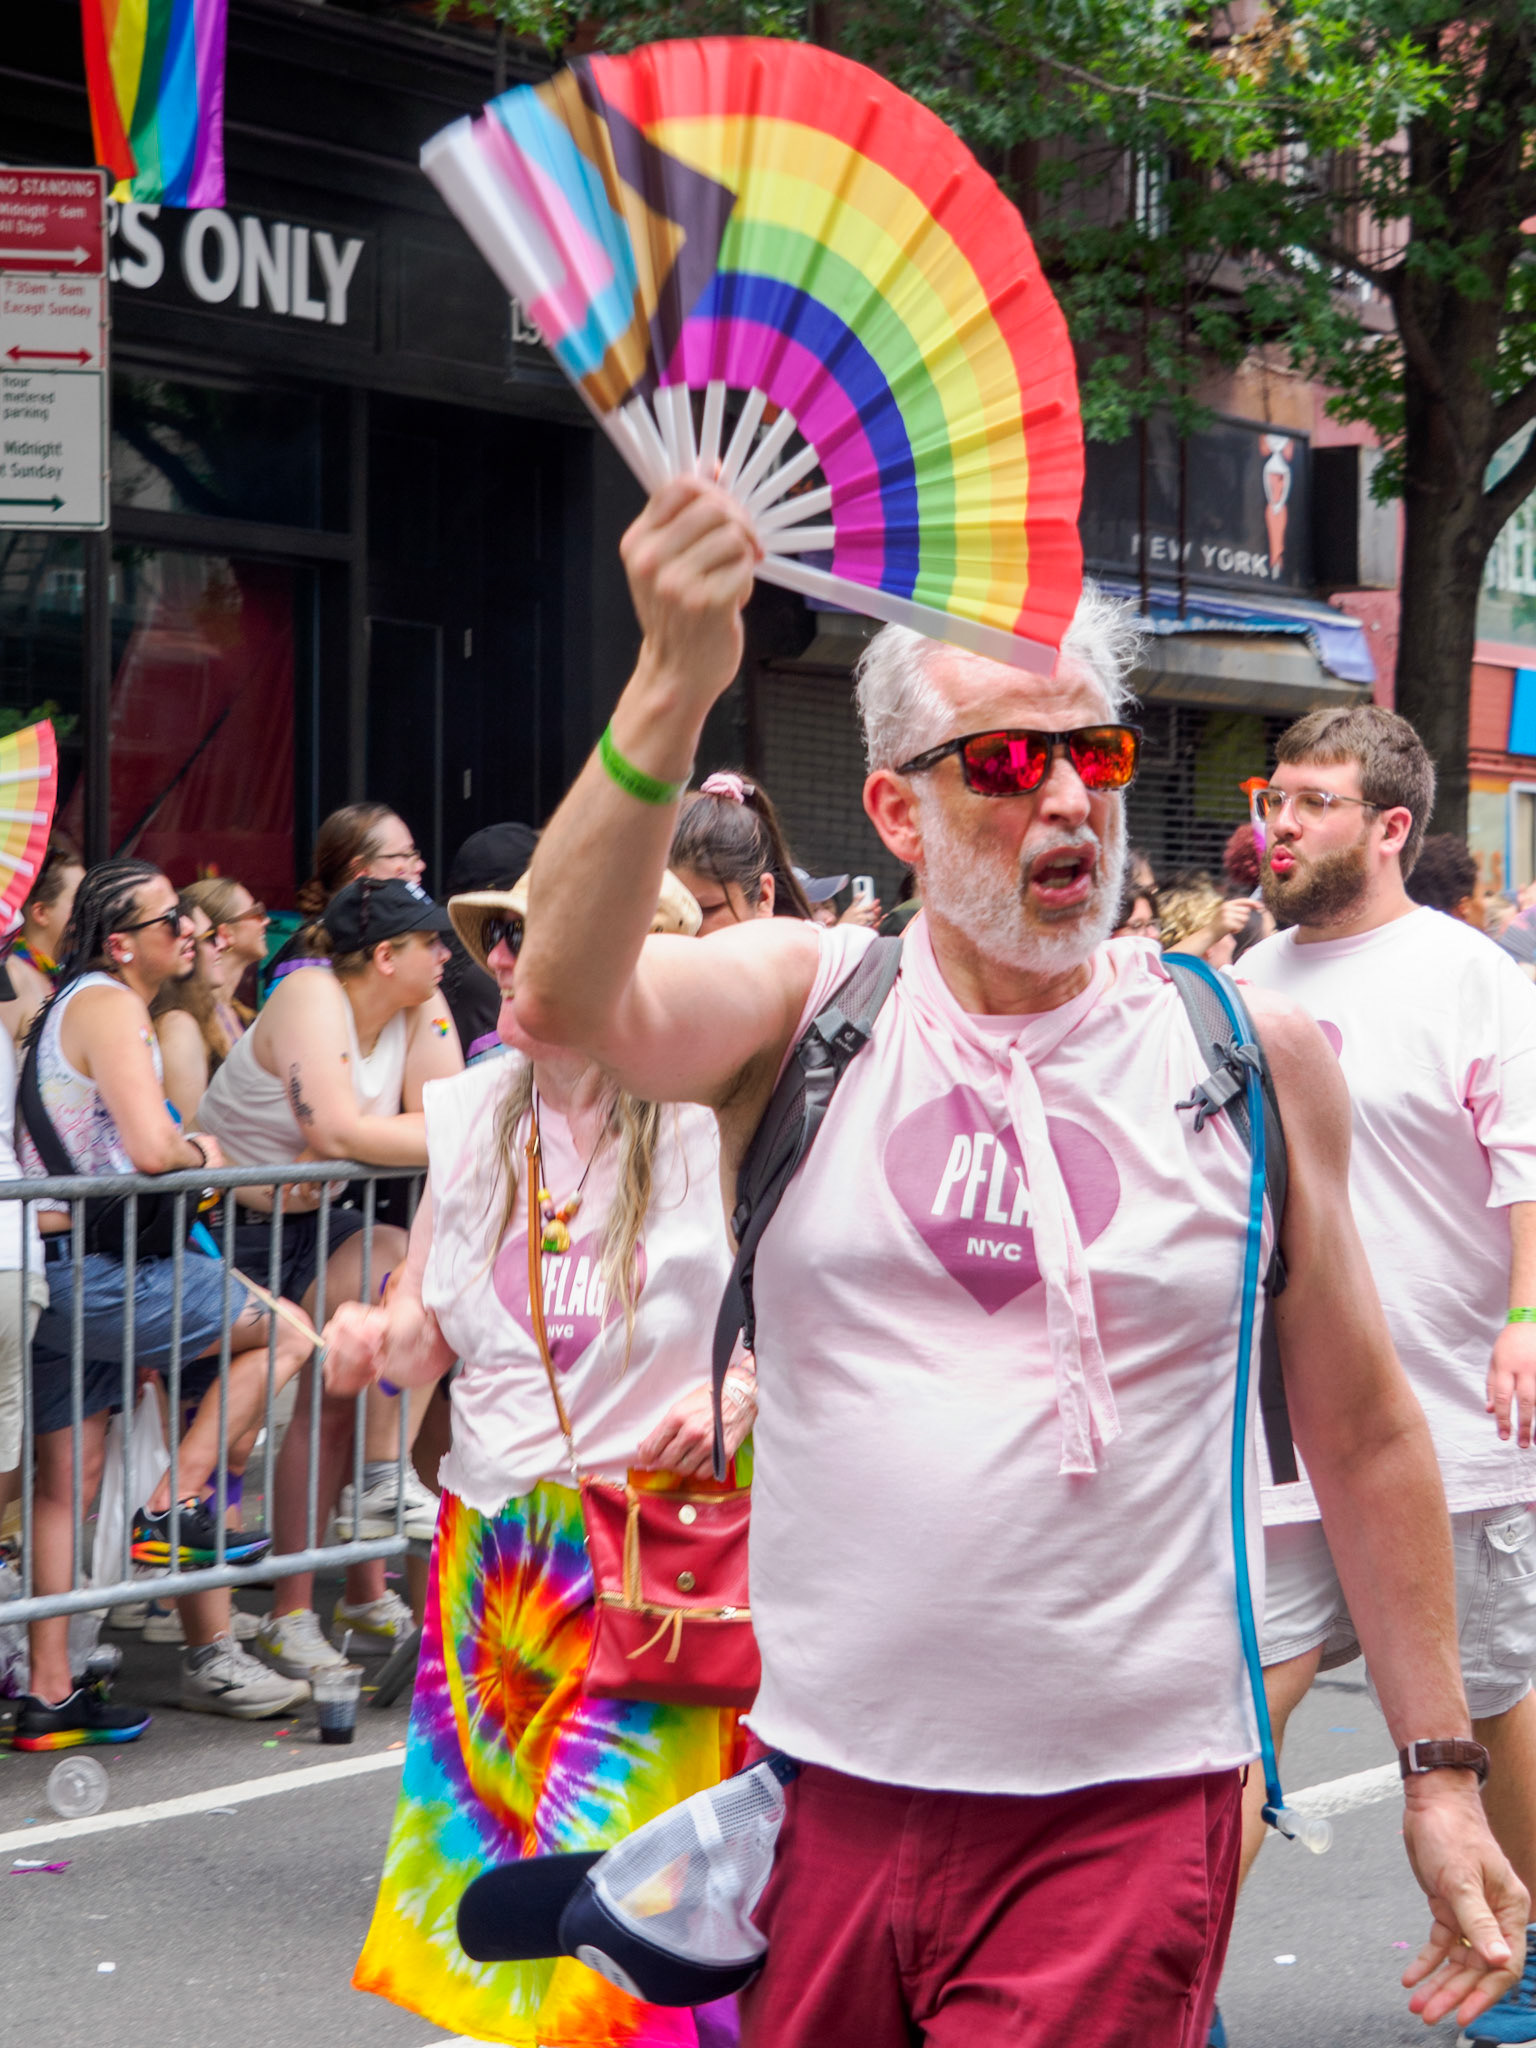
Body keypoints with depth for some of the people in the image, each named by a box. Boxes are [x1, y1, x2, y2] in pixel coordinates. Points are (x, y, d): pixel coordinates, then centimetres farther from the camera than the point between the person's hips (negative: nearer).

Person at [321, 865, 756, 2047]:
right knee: (478, 1838, 7)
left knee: (615, 1858, -9)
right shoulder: (471, 1115, 7)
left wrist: (747, 1387, -18)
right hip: (489, 1548, 5)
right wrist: (374, 1343, -7)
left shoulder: (713, 1124, -9)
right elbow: (429, 1330, 15)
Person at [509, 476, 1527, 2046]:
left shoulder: (1252, 1056, 2)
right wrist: (674, 685, -34)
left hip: (1126, 1807, -1)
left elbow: (1361, 1427, 9)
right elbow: (571, 999, -19)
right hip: (822, 1784, 1)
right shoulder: (803, 1006, 2)